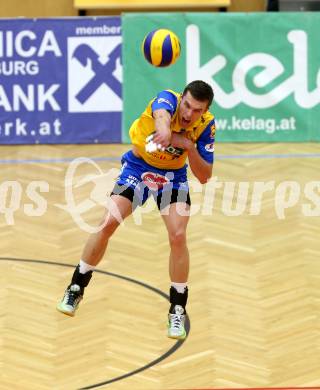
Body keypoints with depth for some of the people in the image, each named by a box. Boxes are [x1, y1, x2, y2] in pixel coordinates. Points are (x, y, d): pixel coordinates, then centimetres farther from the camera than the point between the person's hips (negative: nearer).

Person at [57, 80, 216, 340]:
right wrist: (164, 130, -80)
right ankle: (76, 290, 7)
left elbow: (204, 177, -16)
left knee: (178, 236, -17)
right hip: (137, 166, -1)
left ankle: (178, 311, -3)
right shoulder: (168, 99, -28)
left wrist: (189, 146, -34)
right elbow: (161, 114, -55)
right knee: (108, 224, -13)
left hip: (173, 176, 1)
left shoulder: (206, 125, -19)